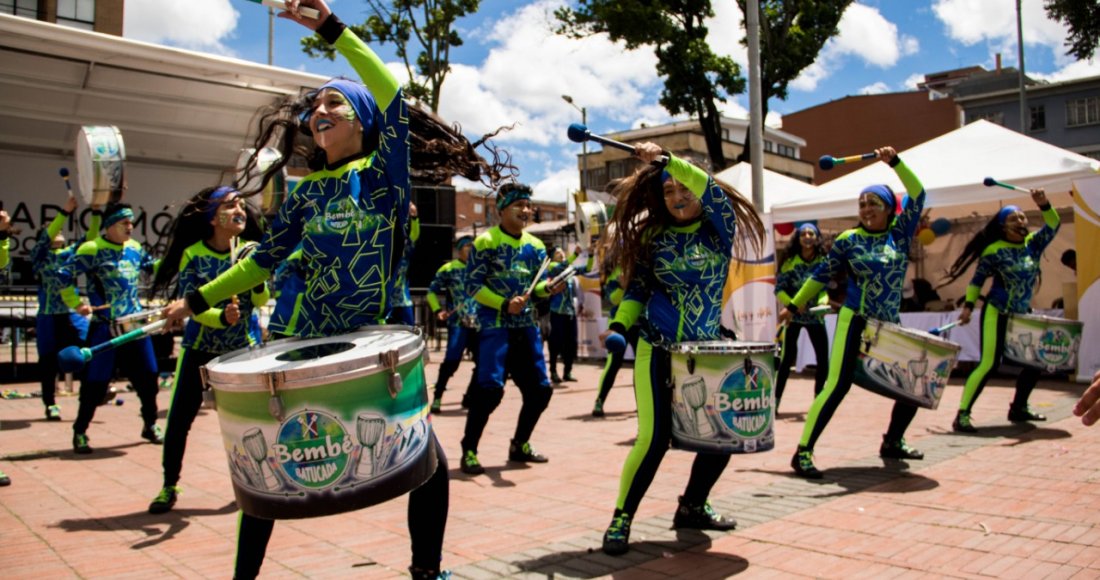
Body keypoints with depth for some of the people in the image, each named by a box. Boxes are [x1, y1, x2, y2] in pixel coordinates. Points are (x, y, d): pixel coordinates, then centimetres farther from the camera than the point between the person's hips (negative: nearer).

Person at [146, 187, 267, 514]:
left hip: (245, 346, 1)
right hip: (201, 347, -1)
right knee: (178, 420, 1)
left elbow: (262, 300, -7)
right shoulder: (193, 254, -9)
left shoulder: (249, 250, -4)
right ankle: (169, 487, 21)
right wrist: (221, 318, -30)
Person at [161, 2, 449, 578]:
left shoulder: (385, 171, -3)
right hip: (311, 341, 3)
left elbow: (394, 97, -19)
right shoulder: (306, 191, 7)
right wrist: (198, 298, 7)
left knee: (430, 463, -4)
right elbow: (266, 258, 12)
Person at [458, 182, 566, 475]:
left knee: (540, 389, 7)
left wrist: (549, 288, -9)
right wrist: (504, 304, -19)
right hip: (495, 324, -6)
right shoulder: (486, 242, -6)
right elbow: (473, 287, -9)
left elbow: (536, 286, 14)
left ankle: (520, 445, 26)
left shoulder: (536, 246, 12)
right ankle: (469, 451, -1)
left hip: (526, 325, 7)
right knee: (490, 388, -17)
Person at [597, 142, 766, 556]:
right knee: (654, 437, -12)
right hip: (657, 350, -2)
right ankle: (621, 518, 3)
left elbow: (713, 194, -23)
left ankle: (692, 508, 25)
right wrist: (619, 325, -10)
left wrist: (665, 159, -28)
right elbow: (637, 290, 6)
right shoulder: (652, 236, 2)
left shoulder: (719, 230, -2)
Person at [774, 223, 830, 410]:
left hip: (815, 315, 3)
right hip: (794, 315, -3)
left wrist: (823, 301, -16)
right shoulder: (790, 262, -7)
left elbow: (825, 287, 5)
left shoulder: (823, 261, 0)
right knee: (787, 358, -9)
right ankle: (776, 399, 0)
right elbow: (779, 289, -8)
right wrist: (792, 304, -23)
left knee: (823, 359, 1)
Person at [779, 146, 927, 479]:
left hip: (890, 324, 5)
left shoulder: (900, 233, 3)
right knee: (838, 385, -14)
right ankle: (803, 452, -12)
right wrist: (794, 306, 3)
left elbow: (917, 194, -6)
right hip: (855, 321, -4)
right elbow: (821, 275, 3)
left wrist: (895, 162, -15)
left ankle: (892, 442, 29)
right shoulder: (848, 240, -2)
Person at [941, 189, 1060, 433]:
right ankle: (962, 415, -15)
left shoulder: (1033, 244, 3)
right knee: (989, 363, -15)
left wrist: (1044, 205, -24)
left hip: (1022, 314, 7)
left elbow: (1053, 225, -7)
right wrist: (968, 305, -13)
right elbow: (977, 280, -6)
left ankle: (1019, 408, 27)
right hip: (997, 313, -7)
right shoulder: (994, 251, -12)